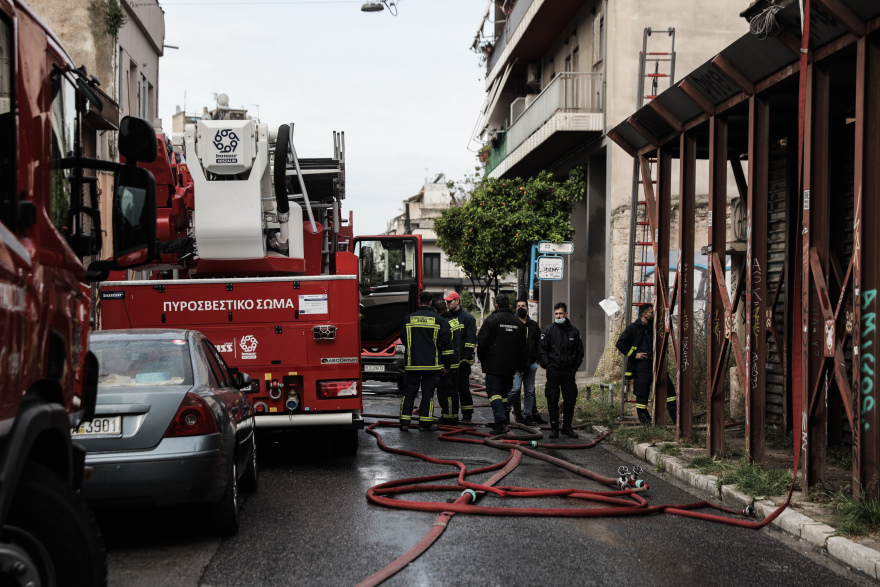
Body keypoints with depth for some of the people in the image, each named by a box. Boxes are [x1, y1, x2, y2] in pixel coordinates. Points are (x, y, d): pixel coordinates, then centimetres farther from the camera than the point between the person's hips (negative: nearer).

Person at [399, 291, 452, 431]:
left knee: (409, 393, 6)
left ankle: (404, 422, 4)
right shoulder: (438, 320, -2)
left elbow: (403, 339, 14)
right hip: (432, 365, -1)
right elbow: (445, 344, 0)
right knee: (428, 393, 4)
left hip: (412, 364, 1)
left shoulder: (408, 319, 2)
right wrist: (446, 365, 7)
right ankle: (425, 422, 5)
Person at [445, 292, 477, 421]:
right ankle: (452, 413, 12)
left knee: (463, 387, -2)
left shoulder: (467, 318, -4)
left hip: (461, 360, -6)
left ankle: (467, 414, 6)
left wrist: (467, 357, -15)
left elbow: (471, 340, -8)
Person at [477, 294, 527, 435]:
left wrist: (482, 359, 7)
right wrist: (520, 366, 21)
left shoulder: (491, 319, -7)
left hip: (493, 365, -5)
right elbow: (524, 347, 16)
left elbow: (482, 342, -8)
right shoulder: (518, 322, 12)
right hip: (510, 366, 5)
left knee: (494, 392, -7)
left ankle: (501, 421, -22)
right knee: (504, 393, 14)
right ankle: (502, 422, 16)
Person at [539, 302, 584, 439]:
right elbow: (543, 350, 2)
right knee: (552, 399, -2)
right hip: (553, 370, -2)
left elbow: (580, 351, 15)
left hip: (569, 371, 2)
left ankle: (567, 427, 16)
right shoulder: (548, 330, 0)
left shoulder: (573, 331, 7)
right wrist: (547, 365, -6)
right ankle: (554, 428, 5)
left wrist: (575, 366, 6)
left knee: (570, 399, 5)